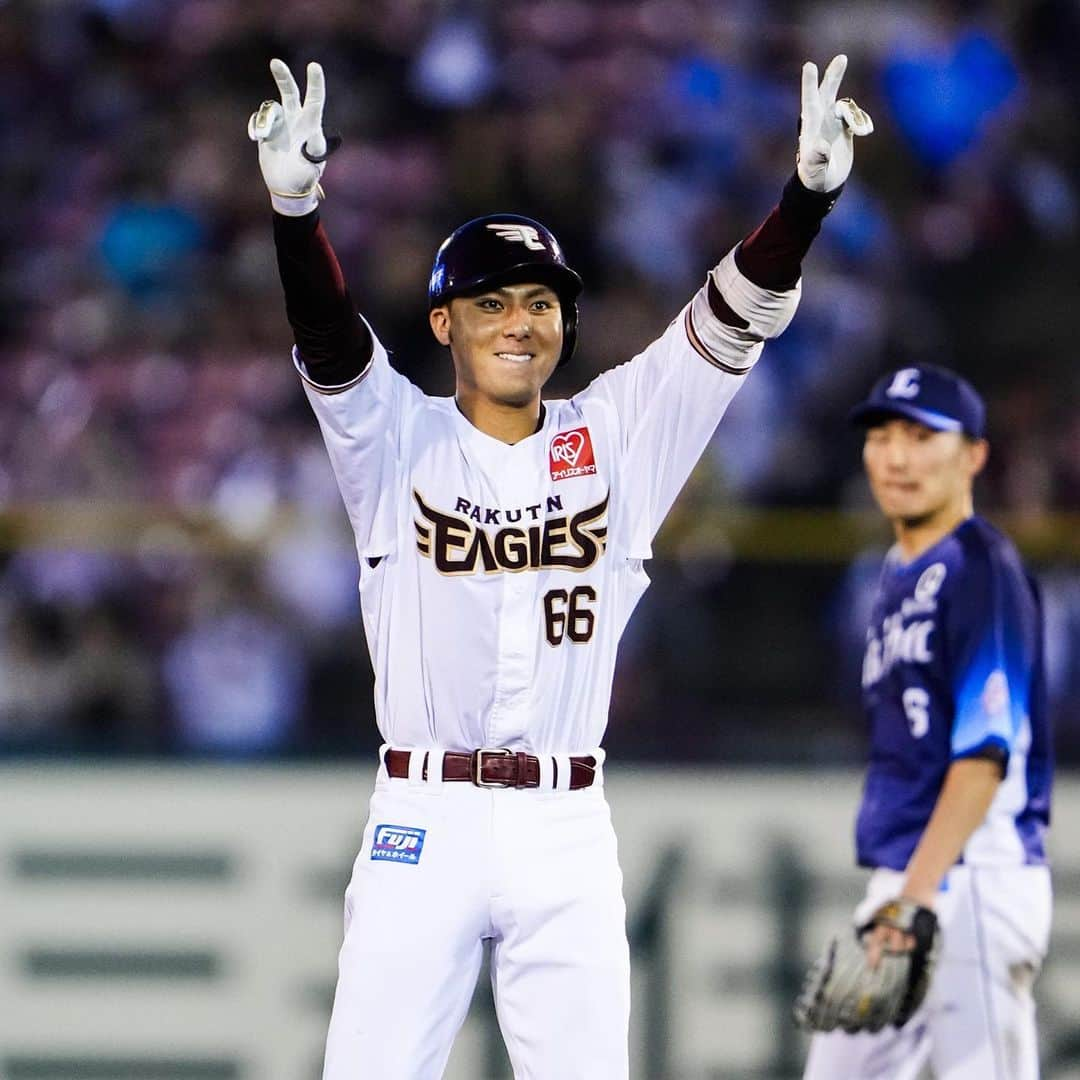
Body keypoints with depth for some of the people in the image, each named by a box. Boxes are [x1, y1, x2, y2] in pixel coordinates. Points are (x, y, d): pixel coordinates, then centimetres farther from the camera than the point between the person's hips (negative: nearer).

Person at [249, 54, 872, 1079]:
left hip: (566, 835, 2)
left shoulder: (613, 436, 6)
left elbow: (733, 320, -4)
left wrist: (810, 187, -20)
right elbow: (327, 342, -16)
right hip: (423, 821, -1)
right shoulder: (397, 440, 2)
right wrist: (295, 204, -36)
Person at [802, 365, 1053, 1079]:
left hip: (971, 882, -10)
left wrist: (919, 895, -24)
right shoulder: (899, 577, 19)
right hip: (908, 886, 10)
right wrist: (892, 894, 18)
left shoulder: (984, 570, -9)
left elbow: (985, 754, -17)